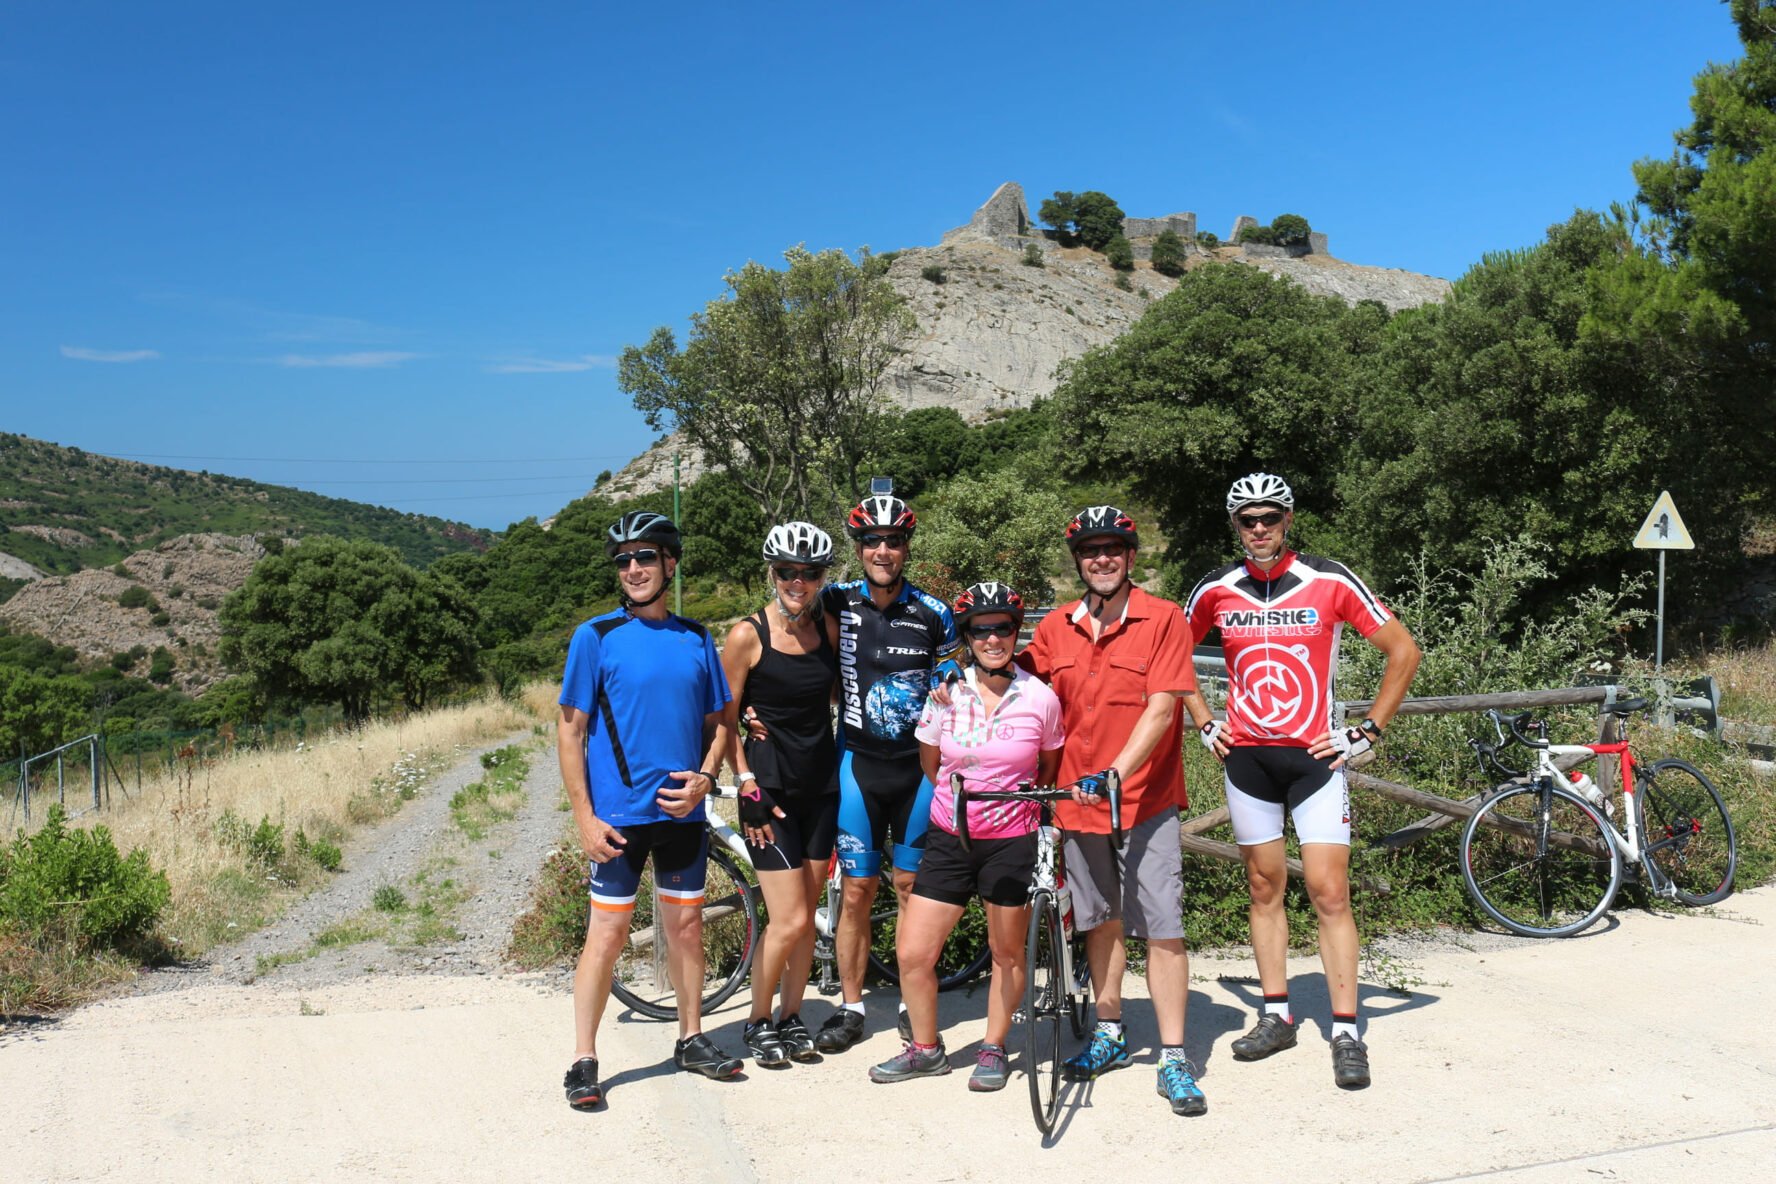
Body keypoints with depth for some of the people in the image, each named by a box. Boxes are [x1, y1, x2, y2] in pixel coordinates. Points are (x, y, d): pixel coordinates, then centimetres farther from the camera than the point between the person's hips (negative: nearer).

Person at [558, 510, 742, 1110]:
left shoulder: (695, 638, 7)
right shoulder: (596, 636, -4)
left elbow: (719, 721, 13)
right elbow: (570, 730, -5)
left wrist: (703, 777, -5)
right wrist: (584, 816, -11)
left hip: (682, 811, 4)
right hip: (619, 813, -4)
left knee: (686, 925, 12)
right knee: (608, 933, -1)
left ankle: (691, 1039, 27)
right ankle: (584, 1061, 10)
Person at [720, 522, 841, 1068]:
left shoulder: (829, 629, 3)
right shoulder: (748, 635, -10)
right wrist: (747, 784, -11)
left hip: (821, 786, 5)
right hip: (770, 790, -5)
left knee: (805, 915, 10)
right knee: (789, 920, -6)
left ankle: (792, 1018, 26)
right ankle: (758, 1023, 15)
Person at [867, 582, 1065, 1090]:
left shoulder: (1040, 698, -7)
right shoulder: (946, 695, -4)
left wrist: (1022, 805, 6)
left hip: (1012, 841, -1)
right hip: (949, 838, 2)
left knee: (1007, 954, 11)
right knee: (912, 953, 0)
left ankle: (993, 1050, 32)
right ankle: (925, 1049, 22)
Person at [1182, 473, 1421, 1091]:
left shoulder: (1330, 582, -7)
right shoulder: (1217, 590, 1)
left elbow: (1403, 650, -1)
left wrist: (1368, 731, -4)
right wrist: (1204, 723, 8)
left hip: (1316, 757, -3)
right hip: (1247, 757, 3)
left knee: (1329, 894, -5)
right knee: (1264, 888, 11)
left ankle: (1346, 1032, 3)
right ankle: (1276, 1015, 23)